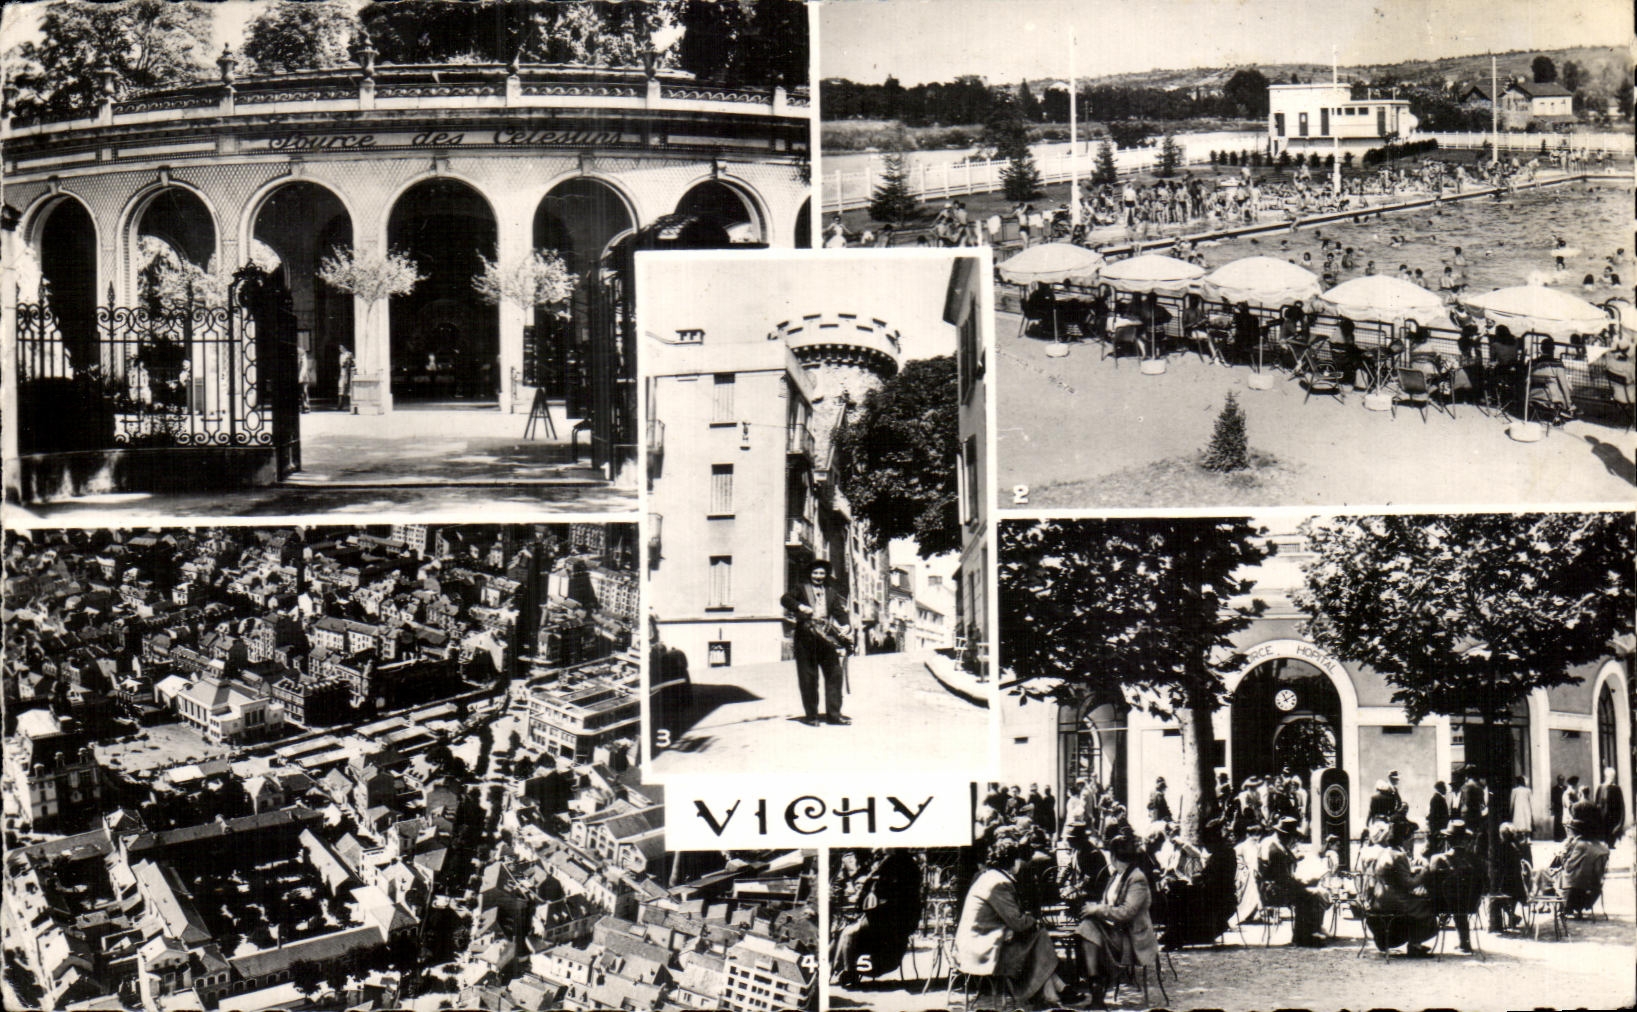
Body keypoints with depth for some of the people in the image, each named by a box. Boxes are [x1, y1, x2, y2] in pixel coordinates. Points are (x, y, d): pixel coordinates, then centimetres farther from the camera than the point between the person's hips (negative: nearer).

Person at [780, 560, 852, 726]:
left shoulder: (831, 594, 19)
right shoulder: (802, 590, 9)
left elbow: (839, 612, 9)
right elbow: (785, 599, -4)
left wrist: (845, 627, -10)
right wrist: (800, 607, -21)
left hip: (826, 639, 3)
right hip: (806, 639, -3)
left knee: (834, 674, 0)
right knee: (808, 678, 0)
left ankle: (833, 714, 6)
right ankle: (811, 715, 6)